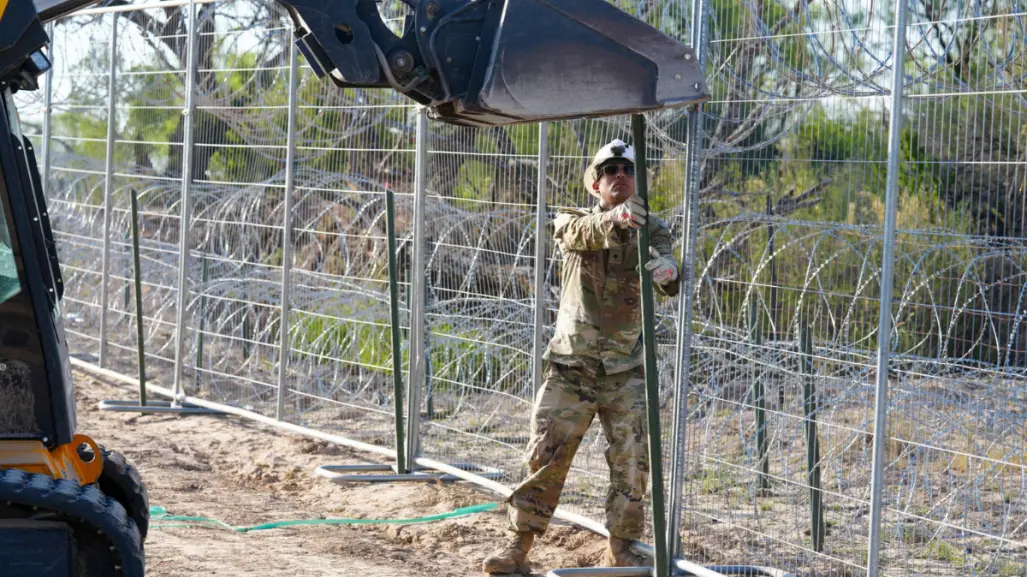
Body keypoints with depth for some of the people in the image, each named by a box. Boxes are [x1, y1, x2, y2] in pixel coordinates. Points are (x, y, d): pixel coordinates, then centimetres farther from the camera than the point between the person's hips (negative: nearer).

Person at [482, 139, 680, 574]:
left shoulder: (651, 229, 2)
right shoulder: (572, 221, 1)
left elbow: (667, 283, -17)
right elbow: (579, 232, -25)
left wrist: (667, 271, -43)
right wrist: (614, 218, -48)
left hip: (626, 371, 1)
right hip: (571, 366, -1)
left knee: (632, 463, -3)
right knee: (546, 456, -2)